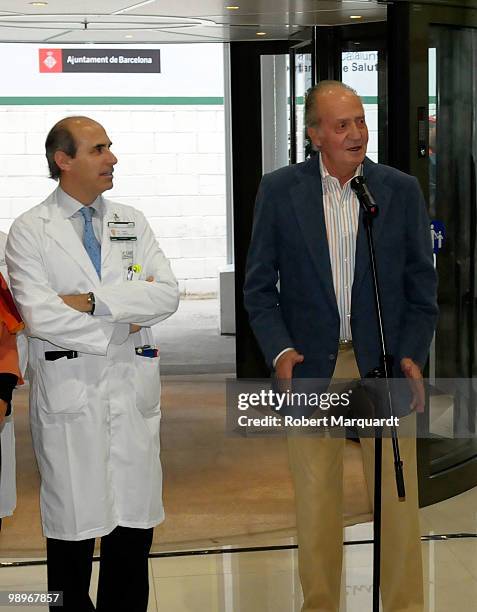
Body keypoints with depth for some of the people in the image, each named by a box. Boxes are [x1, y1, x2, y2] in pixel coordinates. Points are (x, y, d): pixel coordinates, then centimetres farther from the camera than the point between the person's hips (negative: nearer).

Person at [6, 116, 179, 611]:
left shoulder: (131, 222, 11)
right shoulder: (30, 230, 0)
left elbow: (167, 295, -1)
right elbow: (38, 315, -12)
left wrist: (93, 302, -12)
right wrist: (117, 329, -7)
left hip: (132, 386, 4)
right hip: (69, 391, -3)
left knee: (135, 523, 7)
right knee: (74, 525, 4)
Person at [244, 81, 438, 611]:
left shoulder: (401, 190, 1)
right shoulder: (279, 190, -1)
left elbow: (422, 284, 4)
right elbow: (258, 285, 2)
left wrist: (412, 356, -7)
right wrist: (279, 350, -12)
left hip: (384, 366, 0)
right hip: (311, 366, 0)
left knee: (398, 497, 5)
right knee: (315, 501, 9)